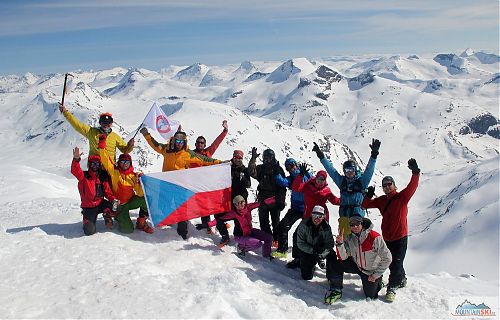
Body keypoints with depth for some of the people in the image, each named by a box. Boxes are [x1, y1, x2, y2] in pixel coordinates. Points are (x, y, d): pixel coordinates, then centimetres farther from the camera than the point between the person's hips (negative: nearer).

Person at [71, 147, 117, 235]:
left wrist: (113, 199, -14)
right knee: (89, 231, -12)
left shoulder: (102, 177, 7)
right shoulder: (84, 176, -4)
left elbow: (107, 191, 5)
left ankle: (107, 217, 8)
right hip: (89, 207, -2)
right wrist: (76, 159, -42)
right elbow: (75, 171, -24)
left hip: (100, 203, 3)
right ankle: (88, 220, 25)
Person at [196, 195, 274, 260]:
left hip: (250, 231, 6)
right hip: (240, 236, -6)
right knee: (258, 244, -25)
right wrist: (206, 225, -35)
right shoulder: (234, 213, -24)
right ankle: (242, 247, 2)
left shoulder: (248, 207, -13)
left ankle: (266, 254, 24)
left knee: (269, 238, -2)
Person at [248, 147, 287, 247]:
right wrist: (253, 158, -25)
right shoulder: (260, 168, 5)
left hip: (275, 200, -2)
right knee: (263, 221, 8)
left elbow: (283, 186, 0)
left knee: (276, 221, 6)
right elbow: (252, 172, -16)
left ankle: (276, 239, 17)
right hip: (263, 200, 2)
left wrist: (281, 200, -7)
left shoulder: (278, 169, 0)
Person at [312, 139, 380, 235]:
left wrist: (374, 155, -15)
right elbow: (330, 169, 14)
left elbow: (369, 170, -4)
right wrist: (321, 156, 13)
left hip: (357, 215, -3)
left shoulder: (361, 181, 6)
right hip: (344, 215, 3)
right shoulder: (342, 181, 13)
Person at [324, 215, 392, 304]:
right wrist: (340, 243, -35)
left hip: (372, 272, -3)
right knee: (332, 263, -16)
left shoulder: (375, 237, -27)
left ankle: (378, 281, 34)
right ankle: (336, 291, 1)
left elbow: (387, 258, -19)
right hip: (357, 266, 3)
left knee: (371, 296, 4)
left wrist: (376, 275, -13)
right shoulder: (349, 238, -13)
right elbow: (343, 258, -17)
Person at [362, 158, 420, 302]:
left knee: (396, 263, -5)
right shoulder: (382, 200, 5)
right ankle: (402, 279, 41)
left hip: (400, 237, -5)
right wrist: (369, 195, -14)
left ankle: (392, 288, 6)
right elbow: (365, 205, 5)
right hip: (386, 237, 5)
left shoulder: (402, 197, -8)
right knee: (391, 262, 18)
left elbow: (412, 187, -24)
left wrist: (415, 173, -39)